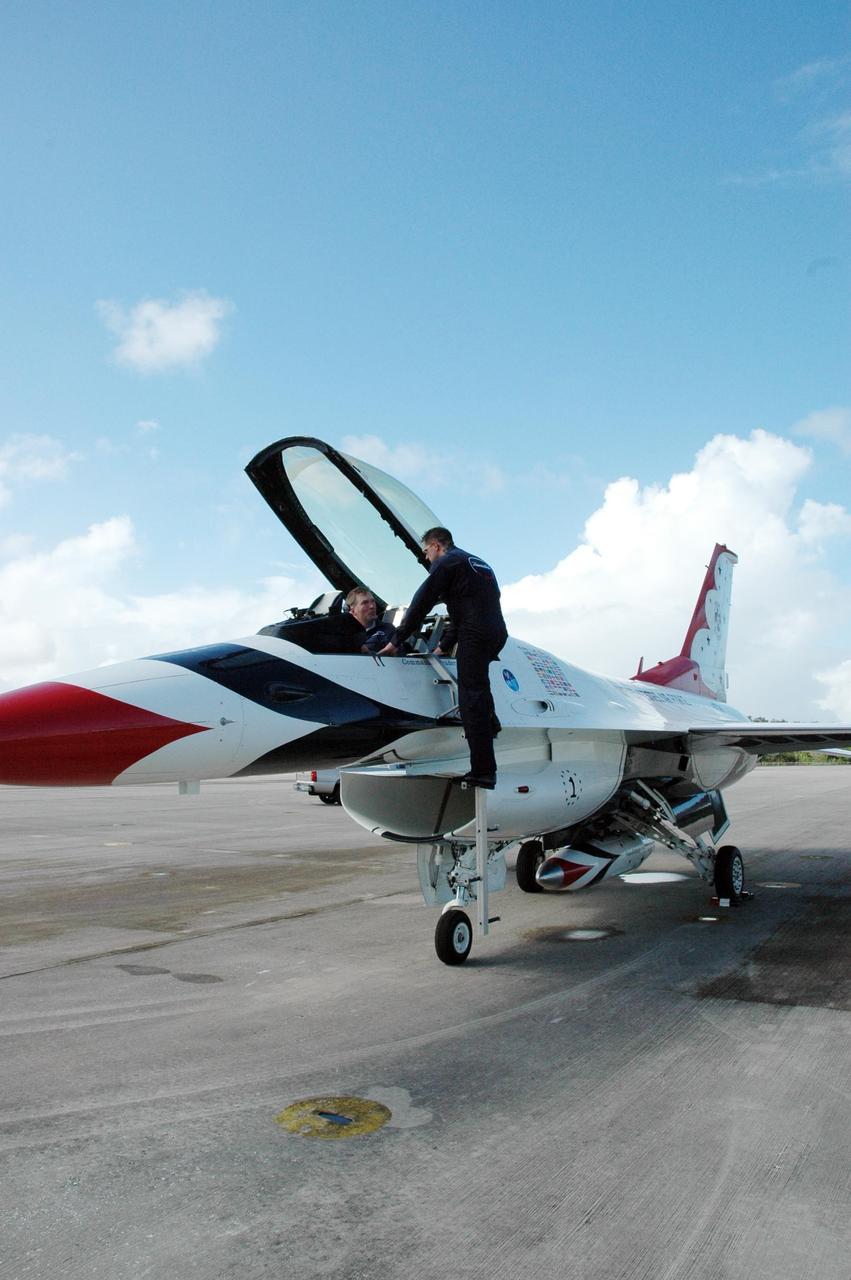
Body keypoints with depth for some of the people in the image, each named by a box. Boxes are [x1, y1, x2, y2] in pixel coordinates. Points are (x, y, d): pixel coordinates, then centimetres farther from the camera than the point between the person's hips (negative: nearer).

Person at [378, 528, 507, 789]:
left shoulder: (446, 562, 3)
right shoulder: (478, 562, 30)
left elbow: (420, 604, -1)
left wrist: (396, 641, 4)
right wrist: (444, 646, 38)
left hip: (475, 635, -8)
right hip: (498, 634, 8)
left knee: (471, 700, -8)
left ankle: (483, 771, -10)